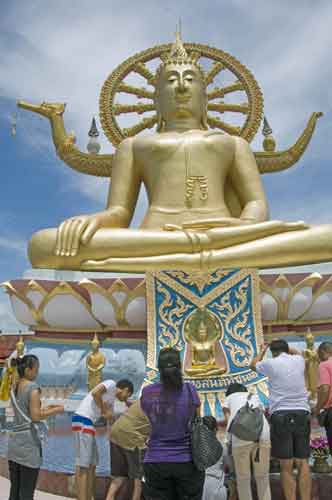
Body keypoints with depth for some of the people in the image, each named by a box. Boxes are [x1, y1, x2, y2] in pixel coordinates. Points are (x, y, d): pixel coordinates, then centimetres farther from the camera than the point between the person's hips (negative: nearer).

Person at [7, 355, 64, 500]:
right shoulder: (33, 387, -11)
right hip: (28, 441, -7)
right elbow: (35, 417, -15)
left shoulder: (14, 389, 13)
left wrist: (46, 408, 17)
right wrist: (56, 410, -3)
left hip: (14, 439, 8)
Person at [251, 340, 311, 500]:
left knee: (286, 466, 1)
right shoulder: (299, 360, 8)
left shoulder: (271, 363, -1)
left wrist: (263, 350, 35)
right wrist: (284, 345, 43)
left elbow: (254, 365, 22)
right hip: (302, 414, 3)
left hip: (281, 415, -3)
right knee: (302, 462, 6)